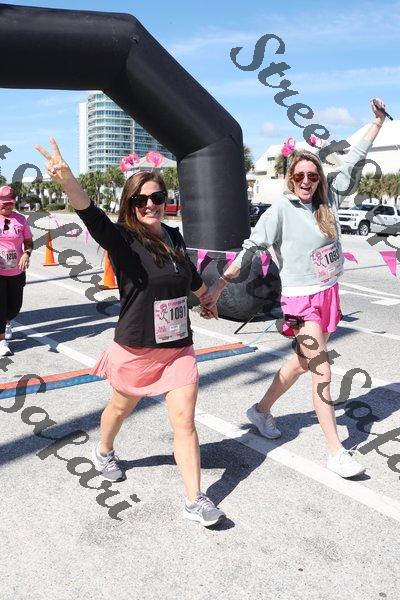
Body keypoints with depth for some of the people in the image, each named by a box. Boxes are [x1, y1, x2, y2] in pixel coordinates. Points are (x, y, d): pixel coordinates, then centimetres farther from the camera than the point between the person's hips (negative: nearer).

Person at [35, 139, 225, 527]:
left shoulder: (174, 237, 1)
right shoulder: (122, 240, -14)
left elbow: (190, 275, 21)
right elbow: (92, 216, -36)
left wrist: (206, 299, 38)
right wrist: (67, 180, -56)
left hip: (178, 347, 3)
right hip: (135, 349, -3)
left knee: (184, 419, -1)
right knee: (122, 407, 22)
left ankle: (195, 501, 10)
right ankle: (104, 452, 53)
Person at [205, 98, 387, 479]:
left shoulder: (327, 201, 4)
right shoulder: (280, 211, -10)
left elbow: (353, 160, 11)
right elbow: (250, 247, -12)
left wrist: (378, 120, 14)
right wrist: (220, 284, -16)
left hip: (329, 294, 7)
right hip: (301, 299, -7)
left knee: (303, 362, 16)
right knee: (322, 373, -6)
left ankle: (261, 411, 36)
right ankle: (336, 453, 2)